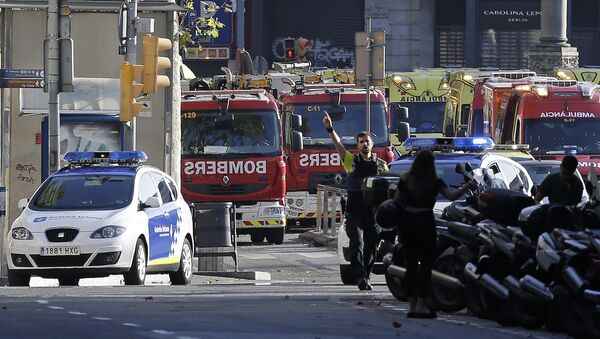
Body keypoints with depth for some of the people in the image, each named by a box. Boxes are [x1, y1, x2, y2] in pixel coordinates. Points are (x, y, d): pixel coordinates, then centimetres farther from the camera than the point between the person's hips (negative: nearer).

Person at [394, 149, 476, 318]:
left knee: (411, 264, 8)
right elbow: (451, 196, -16)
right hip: (425, 223, -3)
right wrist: (467, 187, -5)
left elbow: (396, 201, 3)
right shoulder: (434, 182, -6)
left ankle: (411, 305, 8)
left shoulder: (405, 180, 2)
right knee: (426, 265, 3)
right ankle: (420, 305, -3)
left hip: (407, 222, 3)